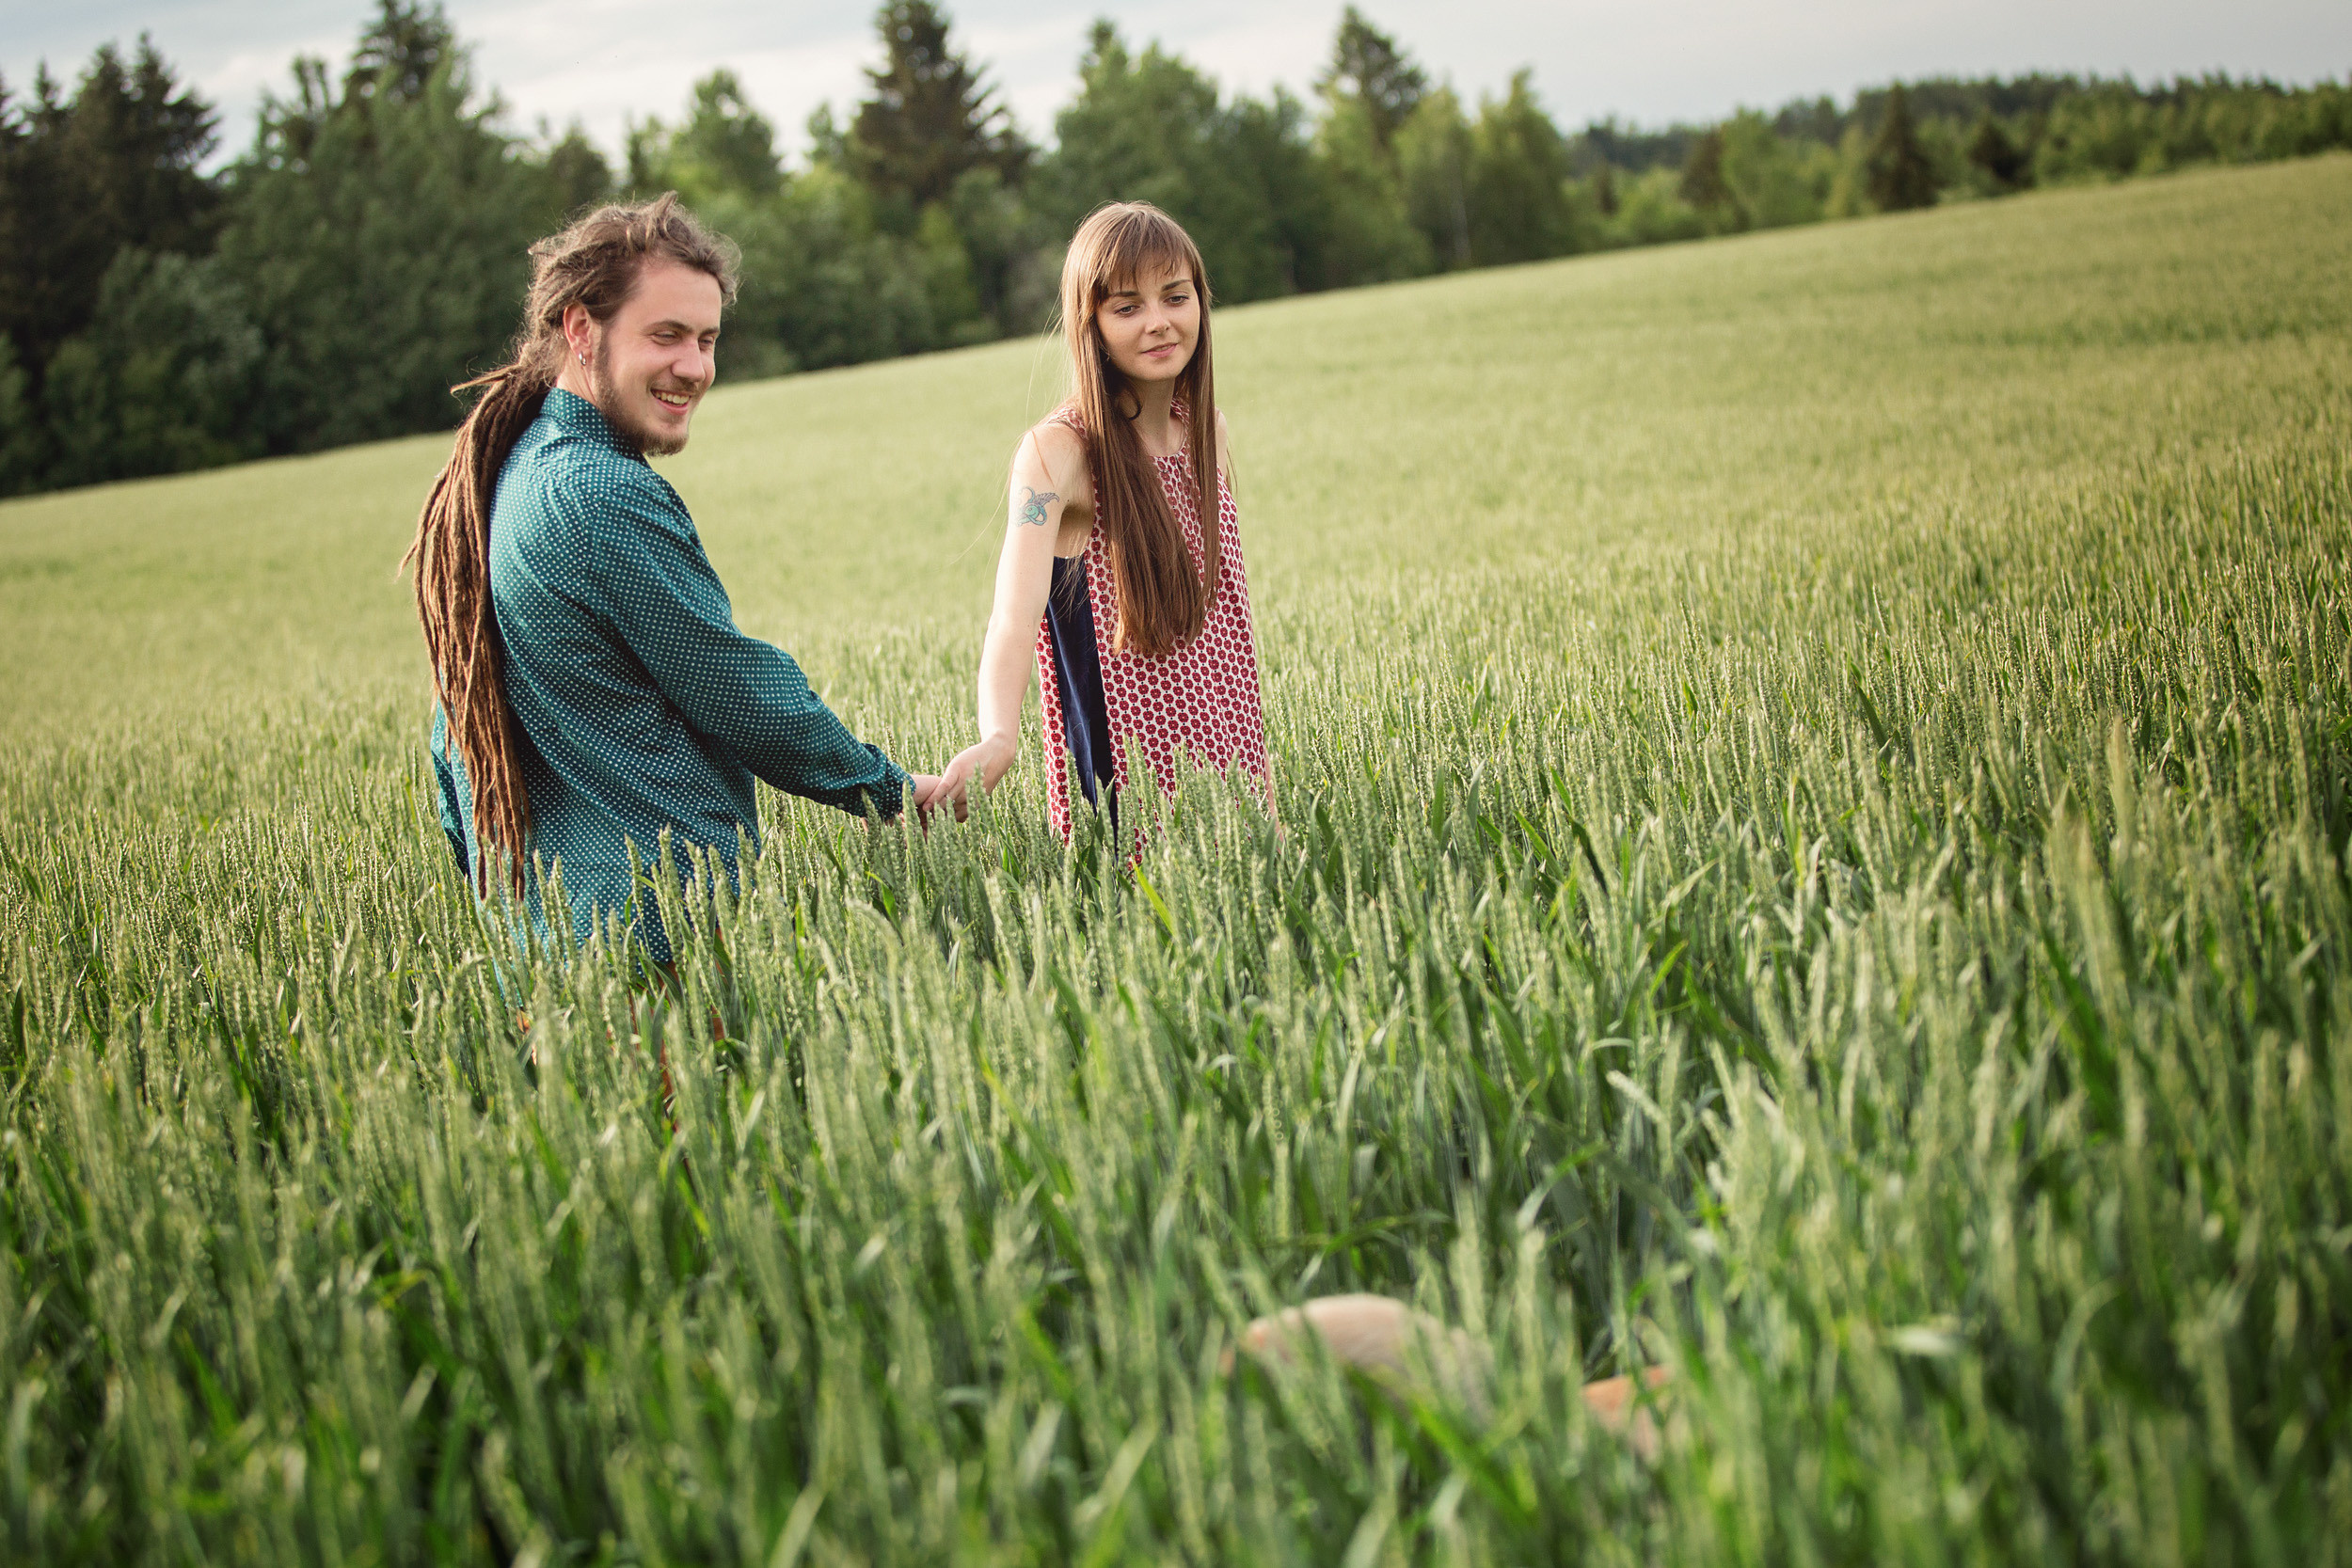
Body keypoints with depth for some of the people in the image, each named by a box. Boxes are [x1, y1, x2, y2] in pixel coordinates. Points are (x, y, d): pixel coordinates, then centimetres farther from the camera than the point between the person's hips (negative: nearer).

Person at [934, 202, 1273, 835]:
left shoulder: (1206, 428, 5)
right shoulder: (1058, 452, -14)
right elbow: (1014, 620, -28)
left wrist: (1262, 784, 14)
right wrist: (998, 739, -47)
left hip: (1225, 763, 6)